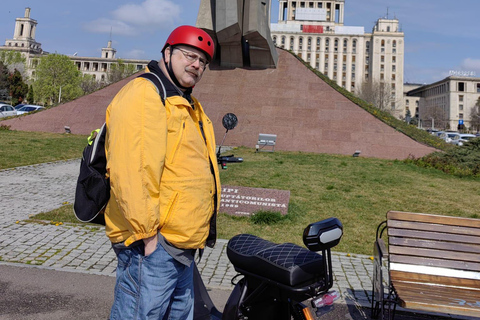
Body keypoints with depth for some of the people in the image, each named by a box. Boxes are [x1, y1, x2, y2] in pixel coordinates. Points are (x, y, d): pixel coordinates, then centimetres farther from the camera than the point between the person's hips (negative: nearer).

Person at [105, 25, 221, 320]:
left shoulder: (187, 105, 21)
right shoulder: (143, 94, -12)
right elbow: (130, 170, -22)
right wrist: (146, 233, -21)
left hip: (182, 246, 10)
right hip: (152, 244, -10)